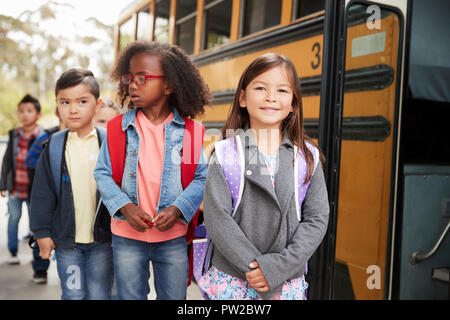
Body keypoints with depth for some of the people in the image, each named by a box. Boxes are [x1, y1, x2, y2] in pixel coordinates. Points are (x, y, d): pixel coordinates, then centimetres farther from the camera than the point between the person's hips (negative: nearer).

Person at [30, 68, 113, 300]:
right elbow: (42, 192, 5)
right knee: (73, 294, 12)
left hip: (102, 238, -1)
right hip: (66, 238, 2)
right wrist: (42, 232, 2)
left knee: (100, 294, 10)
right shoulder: (54, 146, 1)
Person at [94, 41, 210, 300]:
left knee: (174, 296, 14)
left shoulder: (188, 131, -5)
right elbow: (103, 173, 0)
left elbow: (201, 178, -2)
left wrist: (177, 209, -16)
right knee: (130, 296, 16)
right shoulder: (119, 128, -3)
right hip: (127, 236, 1)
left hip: (173, 237, 0)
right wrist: (124, 206, -15)